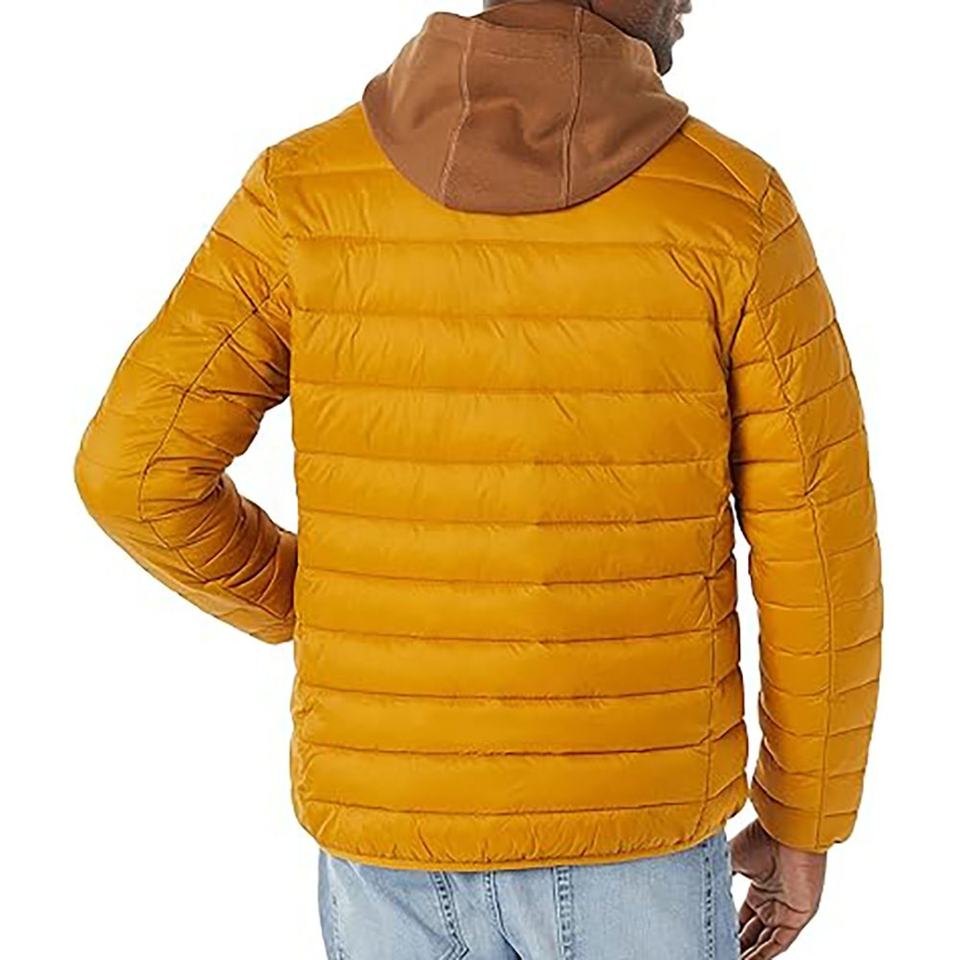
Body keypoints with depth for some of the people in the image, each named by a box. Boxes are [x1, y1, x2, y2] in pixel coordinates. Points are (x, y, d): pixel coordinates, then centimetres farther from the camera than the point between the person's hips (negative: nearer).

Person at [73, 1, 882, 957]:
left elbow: (134, 471, -10)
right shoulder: (732, 205, -12)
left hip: (393, 824, 2)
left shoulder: (307, 189, -9)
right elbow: (821, 558, -9)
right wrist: (804, 825, 7)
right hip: (631, 830, -1)